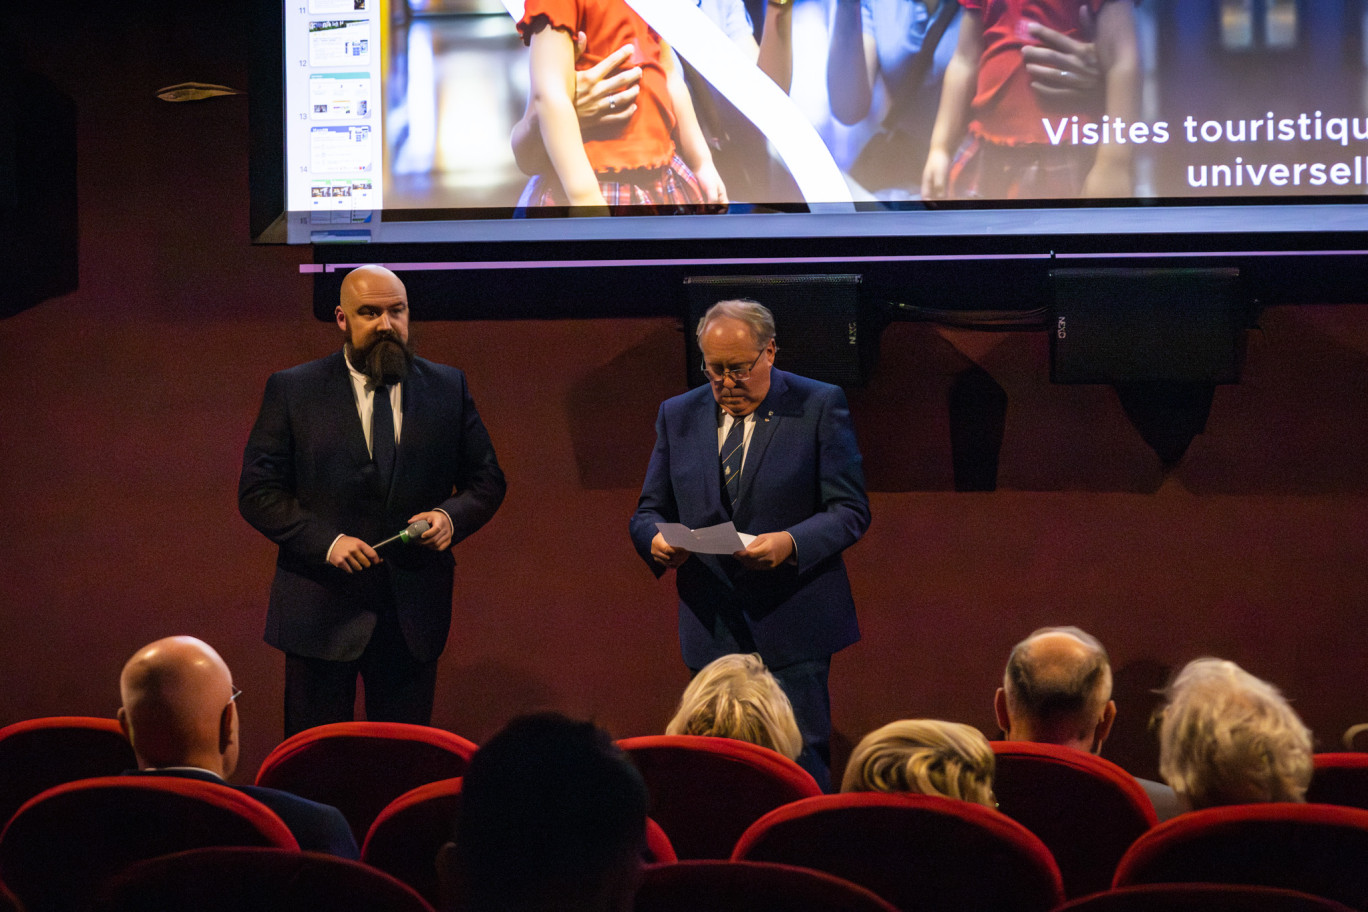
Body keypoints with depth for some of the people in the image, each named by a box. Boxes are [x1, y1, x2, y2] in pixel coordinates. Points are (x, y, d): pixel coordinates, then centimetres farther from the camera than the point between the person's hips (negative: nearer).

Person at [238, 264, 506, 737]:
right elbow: (257, 492, -2)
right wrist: (325, 541, -16)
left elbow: (487, 480, 13)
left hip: (414, 613, 2)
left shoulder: (448, 388, 7)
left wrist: (452, 516, -9)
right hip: (321, 611, -2)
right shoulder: (291, 391, 1)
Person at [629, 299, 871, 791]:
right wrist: (657, 540, -11)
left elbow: (850, 510, -3)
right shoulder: (678, 415, 11)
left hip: (793, 630, -3)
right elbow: (648, 511, 15)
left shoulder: (820, 406, 0)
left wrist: (791, 543, -22)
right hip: (712, 631, 4)